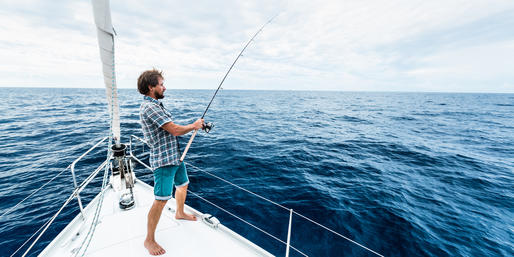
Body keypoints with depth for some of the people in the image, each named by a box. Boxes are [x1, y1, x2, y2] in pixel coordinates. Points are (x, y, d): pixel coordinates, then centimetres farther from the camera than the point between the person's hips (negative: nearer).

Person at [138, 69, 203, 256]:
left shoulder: (156, 104, 13)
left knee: (183, 184, 25)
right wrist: (194, 126, -8)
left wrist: (194, 126, 4)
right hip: (163, 160, -10)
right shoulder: (149, 107, -19)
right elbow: (175, 130, -24)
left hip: (175, 156, 10)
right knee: (161, 200, -3)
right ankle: (149, 240, 18)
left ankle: (180, 213, 49)